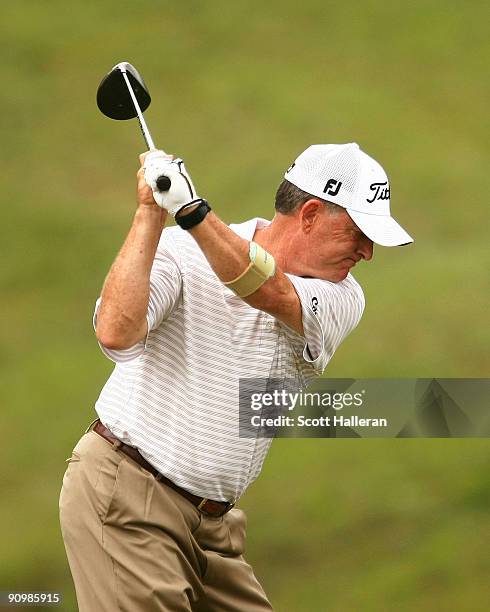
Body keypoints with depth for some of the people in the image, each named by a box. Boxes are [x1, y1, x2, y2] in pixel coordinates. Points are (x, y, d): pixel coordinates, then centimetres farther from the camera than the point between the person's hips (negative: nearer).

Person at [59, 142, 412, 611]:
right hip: (124, 501, -5)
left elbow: (269, 293, -21)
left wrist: (191, 211, -35)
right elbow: (116, 334, -27)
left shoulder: (341, 298, 1)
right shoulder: (181, 253, -10)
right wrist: (151, 213, -25)